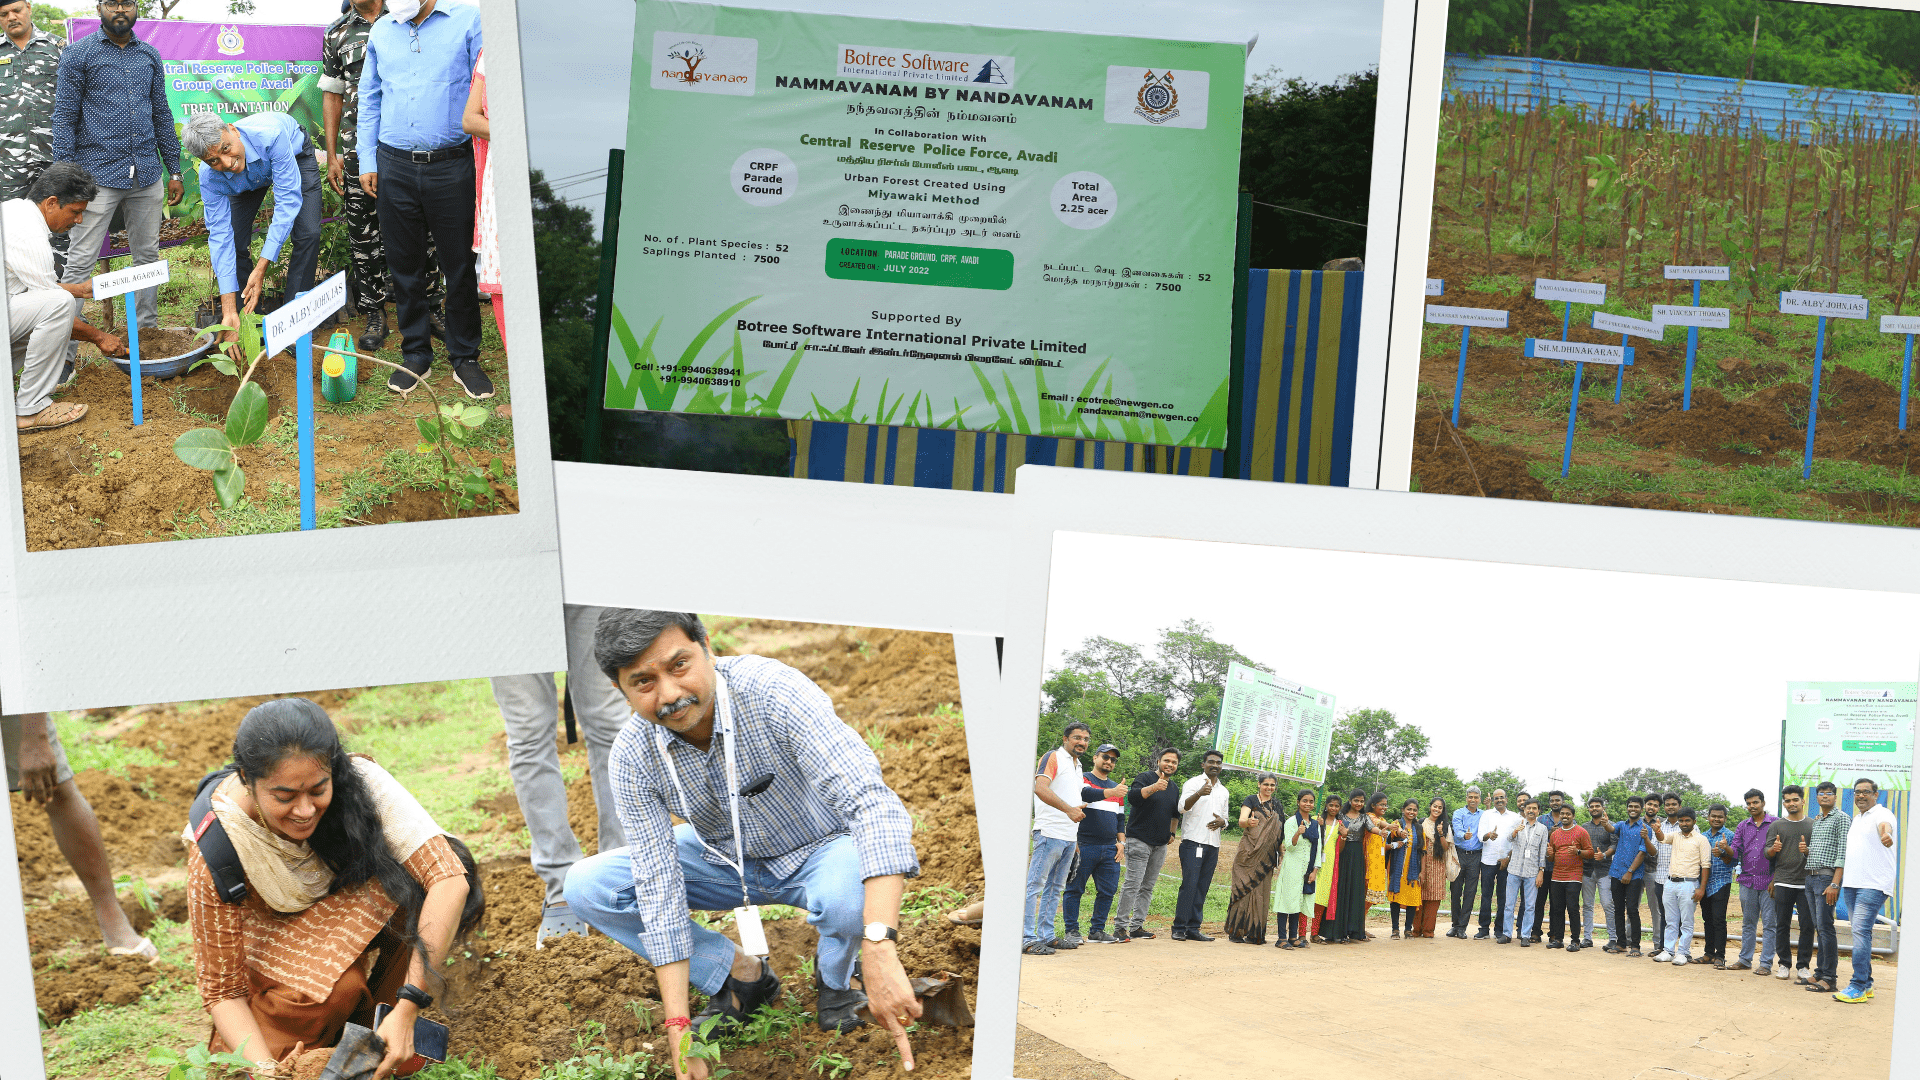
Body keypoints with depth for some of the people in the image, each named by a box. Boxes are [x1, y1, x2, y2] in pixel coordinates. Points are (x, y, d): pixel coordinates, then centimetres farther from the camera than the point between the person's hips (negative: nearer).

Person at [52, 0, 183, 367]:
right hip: (99, 174, -5)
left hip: (146, 174, 5)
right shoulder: (79, 54, -2)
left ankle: (147, 330, 21)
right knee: (80, 261, -5)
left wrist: (174, 171, 14)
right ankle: (64, 349, -3)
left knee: (148, 255, 10)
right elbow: (65, 117, -4)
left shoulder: (149, 56, 12)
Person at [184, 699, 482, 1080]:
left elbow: (451, 879, -39)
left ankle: (373, 1019, -8)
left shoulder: (361, 781, -31)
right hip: (275, 936, -2)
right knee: (331, 988, -35)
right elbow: (222, 991, -22)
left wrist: (406, 1011, -43)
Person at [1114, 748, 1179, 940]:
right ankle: (1120, 926, -9)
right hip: (1140, 841, -7)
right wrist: (1154, 787, -36)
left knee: (1148, 887, 7)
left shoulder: (1173, 788, 18)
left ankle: (1137, 926, 10)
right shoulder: (1146, 778, -5)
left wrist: (1171, 832, 20)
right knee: (1133, 884, -12)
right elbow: (1133, 797, -24)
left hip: (1160, 845, 7)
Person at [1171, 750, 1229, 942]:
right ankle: (1179, 928, -8)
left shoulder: (1223, 791, 20)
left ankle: (1193, 928, 5)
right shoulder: (1193, 783, 1)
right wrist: (1199, 794, -34)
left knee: (1202, 888, 3)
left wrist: (1222, 822, 1)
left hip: (1213, 845, 6)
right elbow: (1183, 807, -15)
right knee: (1189, 884, -11)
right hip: (1193, 841, -6)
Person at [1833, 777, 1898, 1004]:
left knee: (1860, 931, -16)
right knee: (1859, 933, 11)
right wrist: (1836, 881, 26)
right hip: (1852, 884, 9)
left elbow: (1884, 825, -33)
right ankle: (1866, 985, 19)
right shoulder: (1856, 819, 20)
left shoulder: (1882, 814, -8)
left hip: (1874, 885, -9)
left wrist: (1885, 834, -57)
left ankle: (1858, 988, -16)